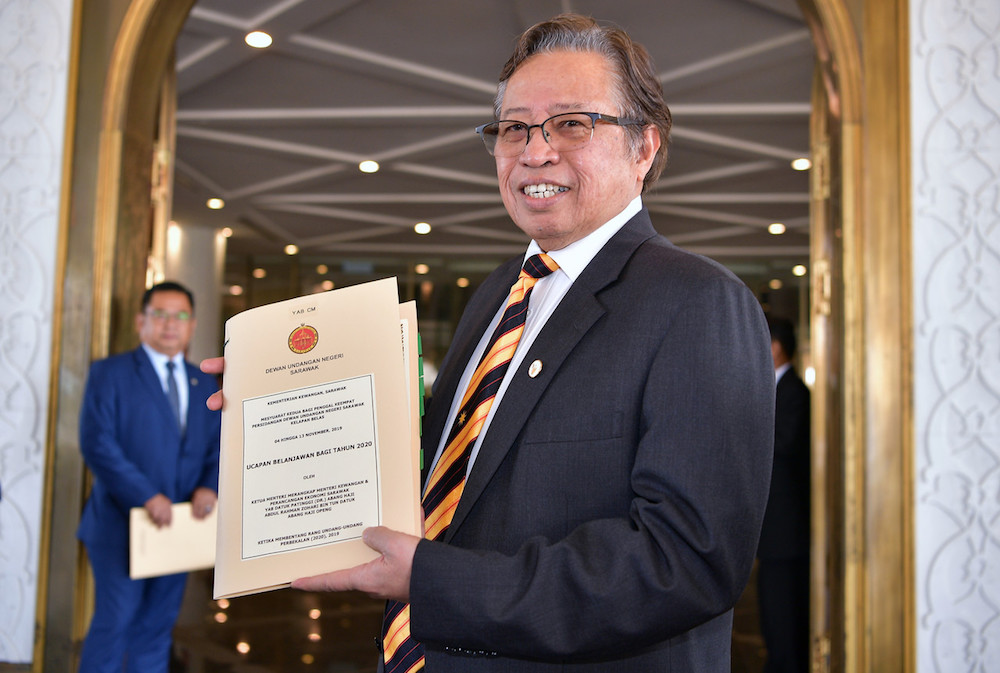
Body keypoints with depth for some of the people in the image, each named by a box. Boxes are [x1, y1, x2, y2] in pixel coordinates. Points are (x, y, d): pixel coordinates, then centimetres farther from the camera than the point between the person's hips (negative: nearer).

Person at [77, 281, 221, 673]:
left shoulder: (205, 385, 13)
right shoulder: (110, 374, -2)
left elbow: (218, 447, 14)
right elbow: (97, 444, -13)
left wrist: (210, 486, -8)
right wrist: (146, 496, -20)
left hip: (179, 526, 5)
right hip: (122, 525, -5)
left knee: (157, 626, 11)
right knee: (114, 623, -3)